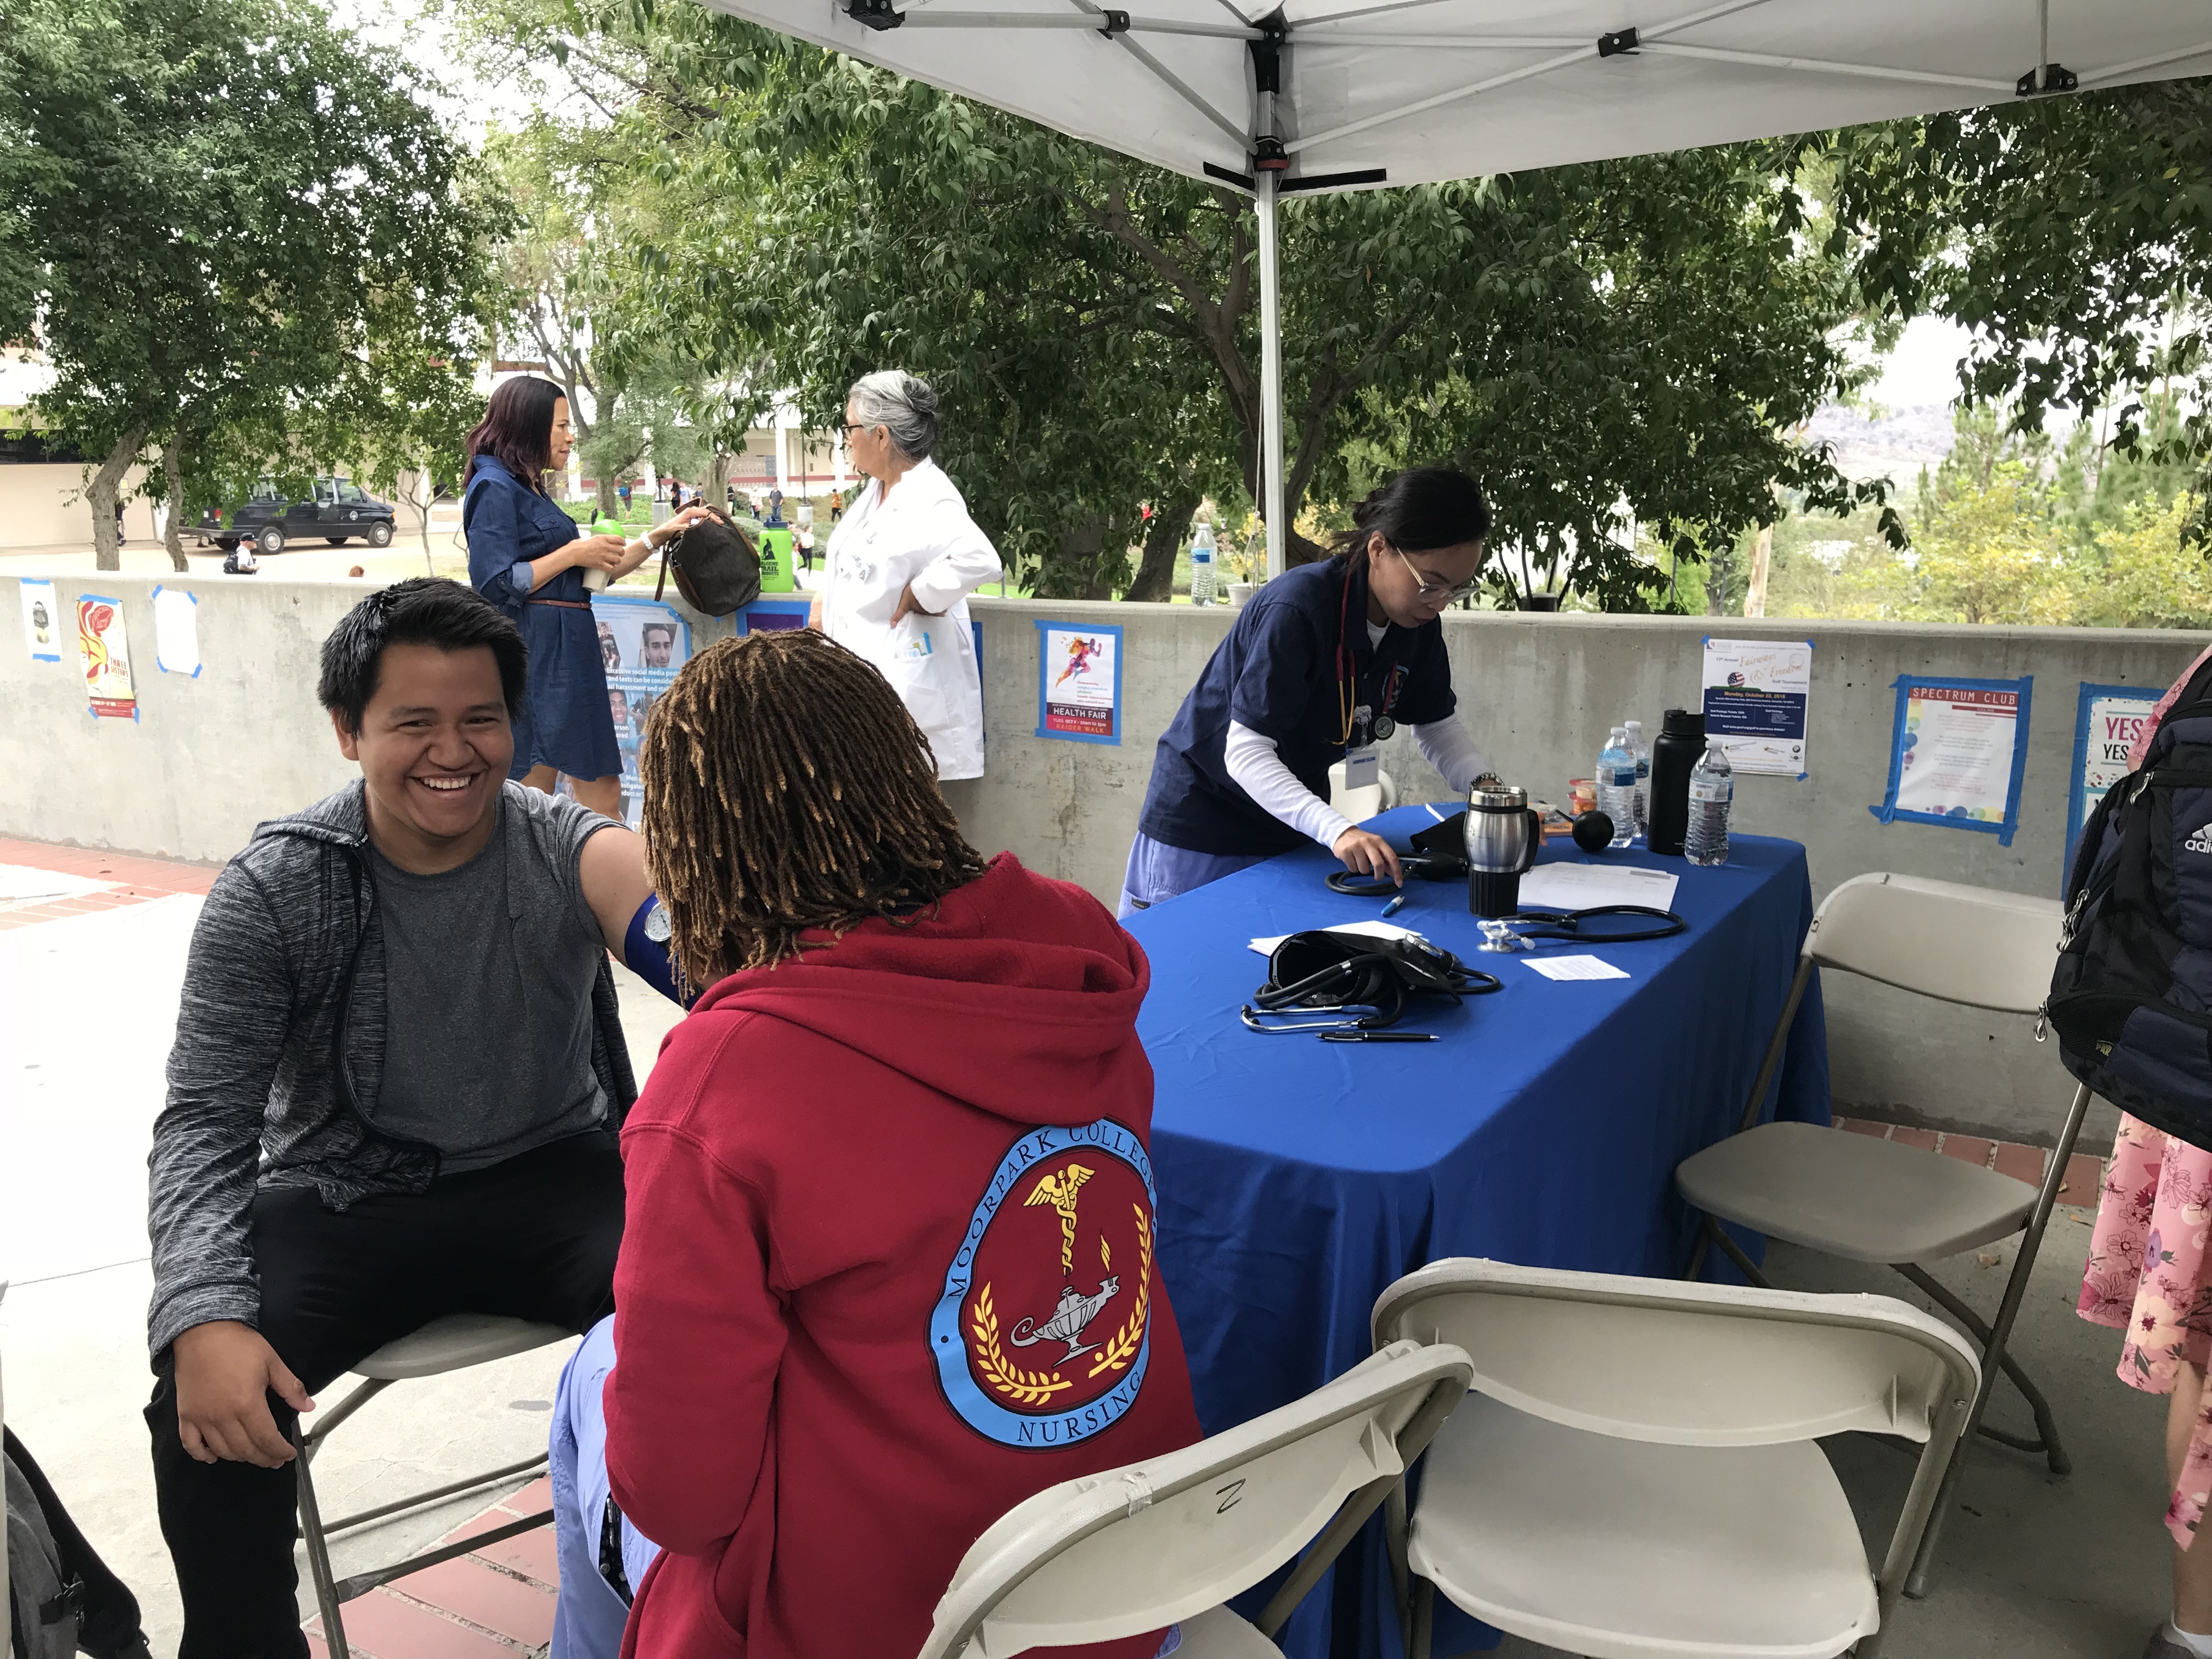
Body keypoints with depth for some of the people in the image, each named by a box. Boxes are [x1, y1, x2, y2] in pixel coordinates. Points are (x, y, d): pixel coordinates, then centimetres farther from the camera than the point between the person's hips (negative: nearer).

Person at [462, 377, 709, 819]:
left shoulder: (533, 490, 20)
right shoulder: (495, 487, -8)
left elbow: (585, 576, 24)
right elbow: (496, 584, -18)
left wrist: (657, 536, 19)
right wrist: (574, 553, -11)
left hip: (567, 655, 10)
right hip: (532, 657, -10)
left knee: (602, 796, 7)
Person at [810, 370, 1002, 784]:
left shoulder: (928, 501, -19)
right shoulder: (877, 489, 11)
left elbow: (979, 559, -37)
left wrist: (920, 595, -23)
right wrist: (823, 597, 12)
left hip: (904, 679, -10)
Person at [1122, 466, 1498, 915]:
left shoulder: (1418, 625, -6)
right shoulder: (1297, 610, -29)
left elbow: (1438, 730, 7)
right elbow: (1245, 753, -33)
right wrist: (1338, 830, -46)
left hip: (1295, 822, 7)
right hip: (1203, 821, -7)